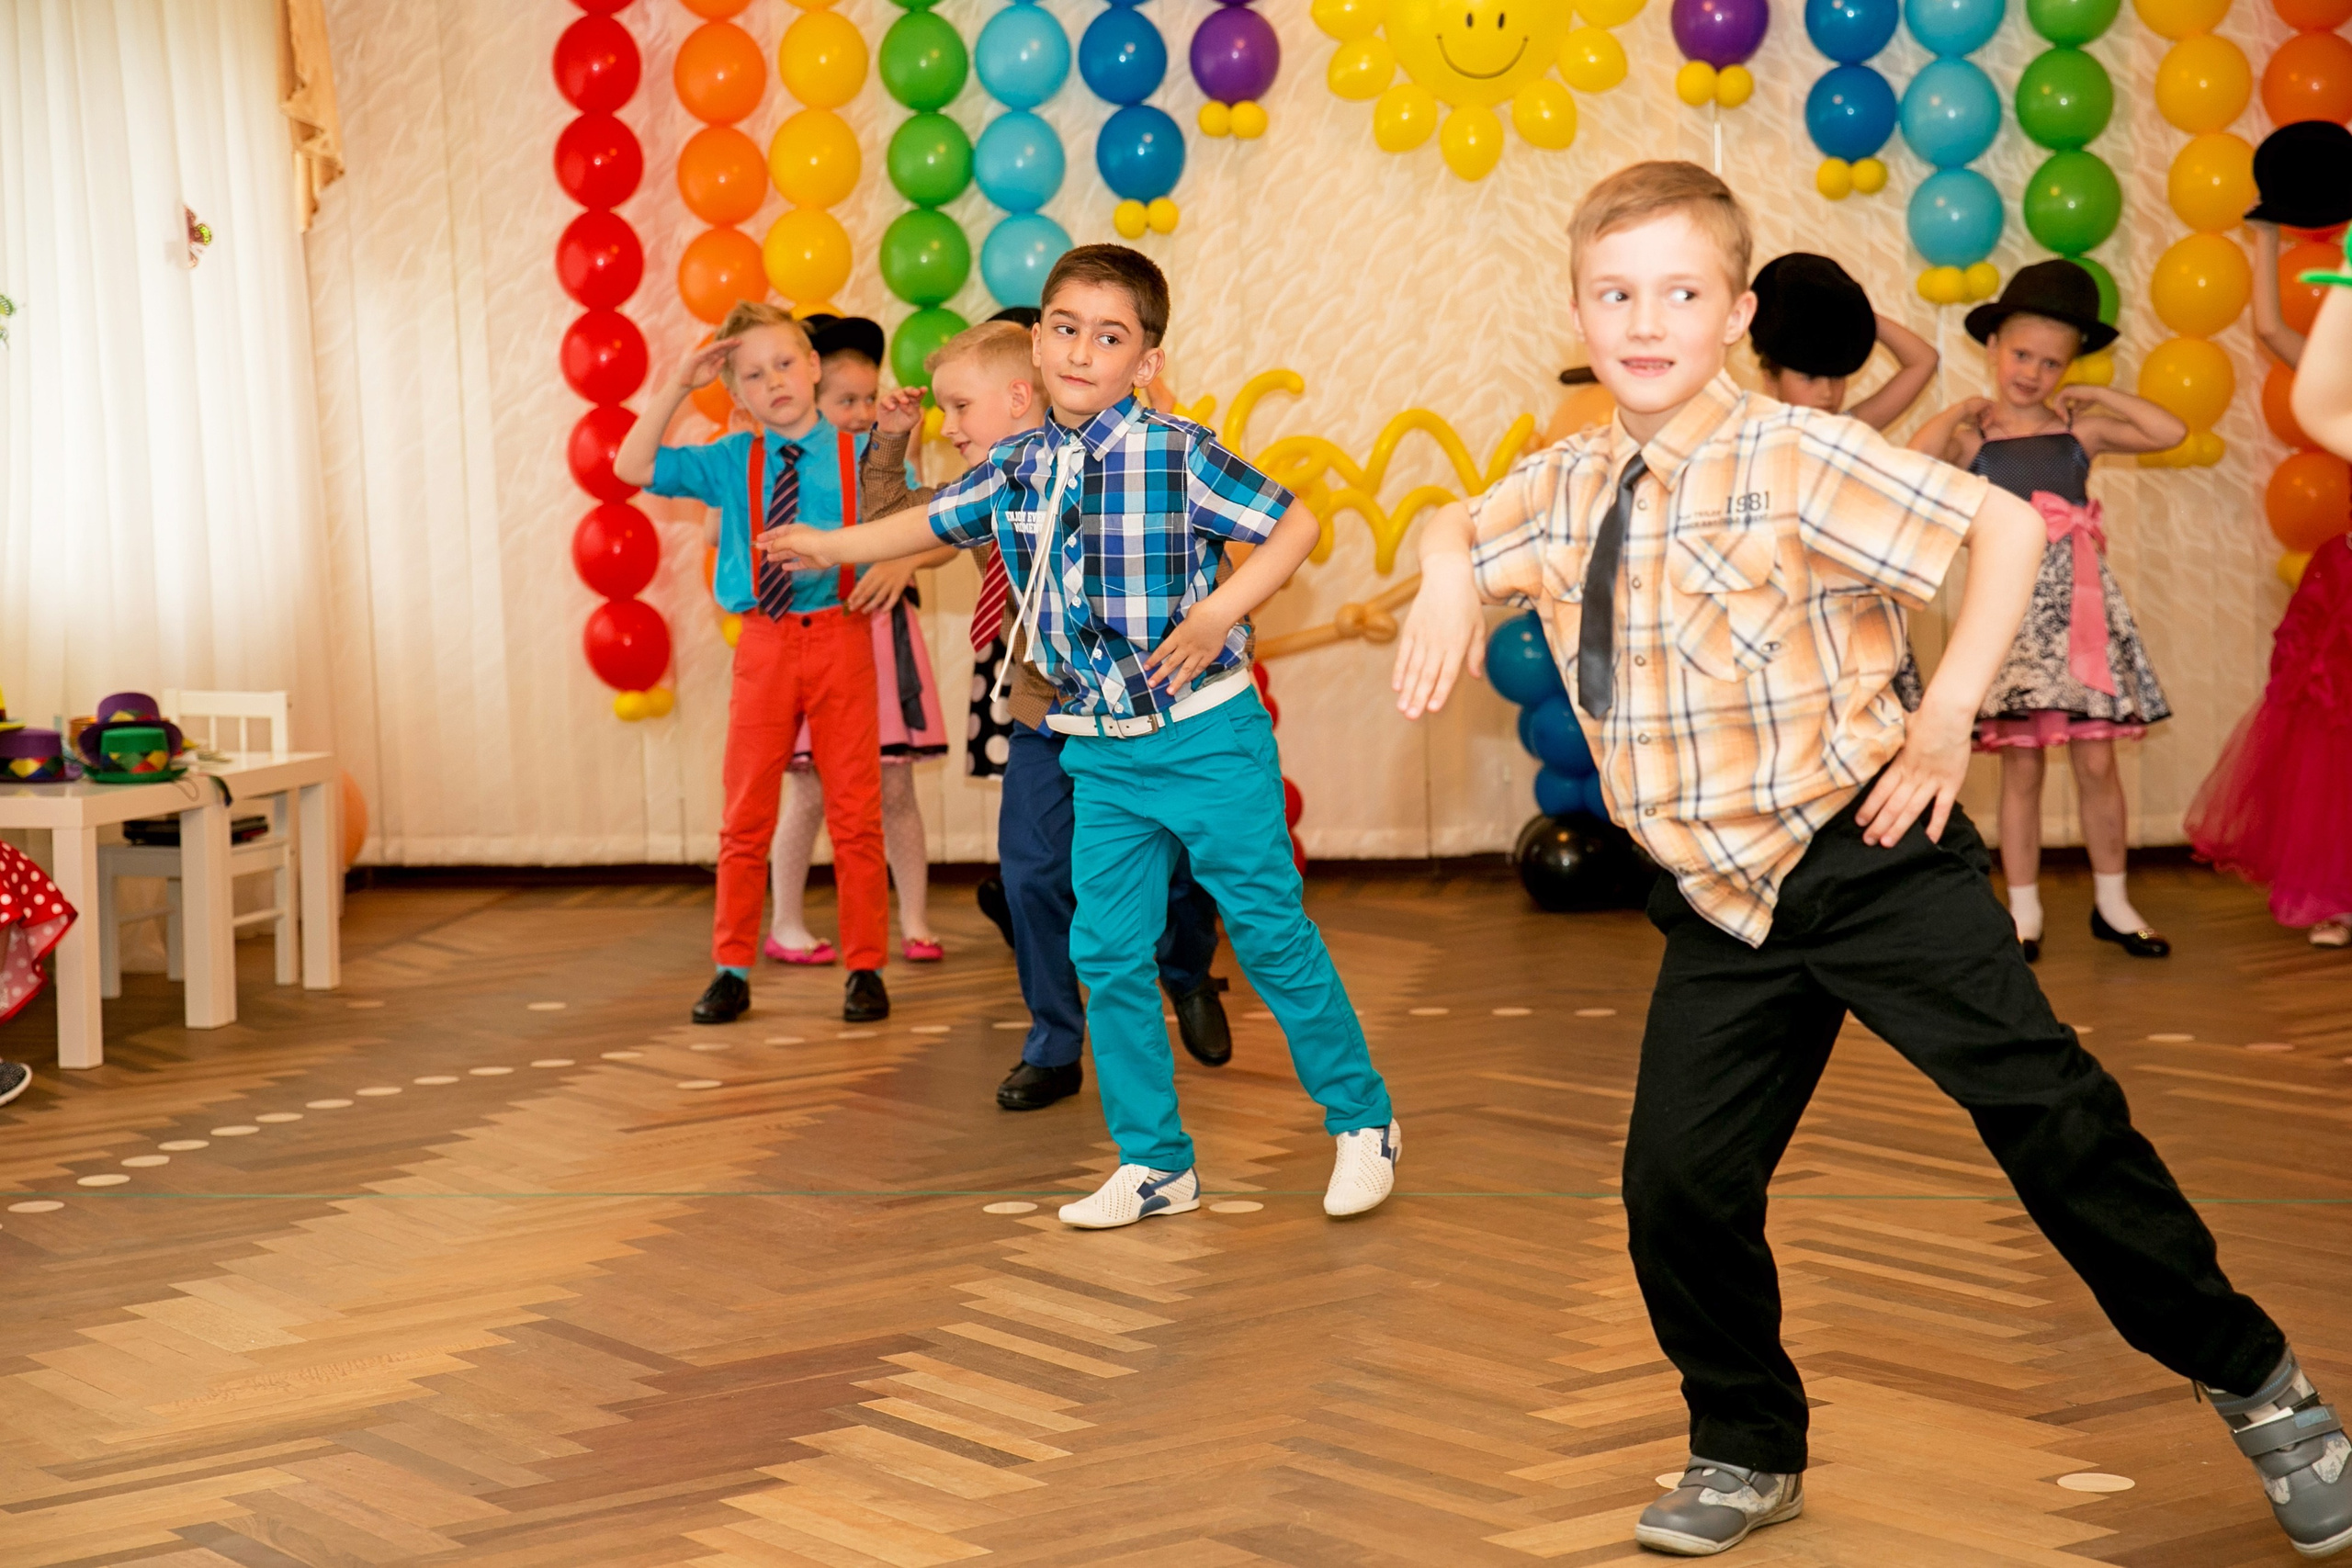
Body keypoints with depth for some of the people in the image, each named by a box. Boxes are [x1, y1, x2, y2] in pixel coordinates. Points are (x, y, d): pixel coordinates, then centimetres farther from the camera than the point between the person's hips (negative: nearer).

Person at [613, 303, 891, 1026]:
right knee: (746, 815, 6)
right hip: (763, 643, 2)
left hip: (840, 635, -2)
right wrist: (678, 385, -3)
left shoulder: (860, 453, 0)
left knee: (854, 811, 3)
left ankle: (865, 968, 12)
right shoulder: (732, 461, 5)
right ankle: (732, 969, 16)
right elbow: (633, 466, 2)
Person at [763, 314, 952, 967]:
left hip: (882, 632, 2)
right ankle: (785, 925, 17)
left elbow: (945, 538, -4)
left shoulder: (888, 463, 4)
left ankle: (915, 924, 14)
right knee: (810, 791, 3)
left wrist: (905, 562, -24)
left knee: (895, 787, 5)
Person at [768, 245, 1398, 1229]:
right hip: (1099, 753, 5)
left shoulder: (1176, 455, -13)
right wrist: (832, 546, 30)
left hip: (1206, 736, -5)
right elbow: (936, 522, 23)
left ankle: (1362, 1122, 18)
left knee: (1271, 932, 1)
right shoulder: (1016, 467, 4)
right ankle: (1153, 1165, 17)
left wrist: (1220, 612, -18)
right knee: (1107, 952, 5)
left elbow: (1296, 525, -9)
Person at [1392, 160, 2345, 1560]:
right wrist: (1451, 571, 1)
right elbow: (1459, 530, 25)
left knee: (2047, 1110, -9)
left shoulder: (1795, 461, -14)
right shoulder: (1567, 489, 5)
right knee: (1678, 1184, 1)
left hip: (1871, 860, -5)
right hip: (1721, 904, 6)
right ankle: (1751, 1454, 25)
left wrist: (1948, 713, -17)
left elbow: (2006, 523, -18)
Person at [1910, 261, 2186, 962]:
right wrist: (1960, 412, -7)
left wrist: (2098, 396, 3)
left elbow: (2171, 432, 0)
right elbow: (1913, 464, -20)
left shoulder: (2080, 431, 7)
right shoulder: (1971, 437, 0)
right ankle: (2023, 912, 10)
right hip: (2011, 607, -2)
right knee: (2021, 764, 0)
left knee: (2097, 760, 3)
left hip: (2081, 606, 2)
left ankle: (2111, 903, 15)